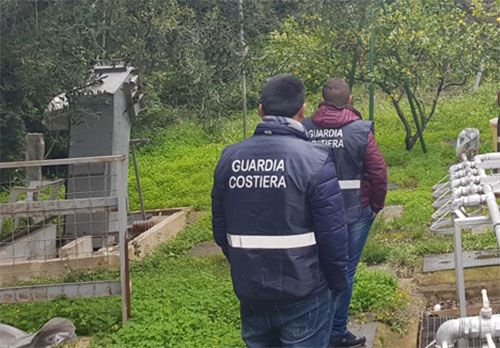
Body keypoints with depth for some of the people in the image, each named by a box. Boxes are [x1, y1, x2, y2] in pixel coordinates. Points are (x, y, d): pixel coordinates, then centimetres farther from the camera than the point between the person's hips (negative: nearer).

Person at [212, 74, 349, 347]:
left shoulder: (229, 158, -2)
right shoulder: (315, 160, -16)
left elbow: (220, 230, 7)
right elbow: (333, 235, -14)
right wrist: (338, 284, 2)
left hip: (249, 294, 4)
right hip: (304, 295, -4)